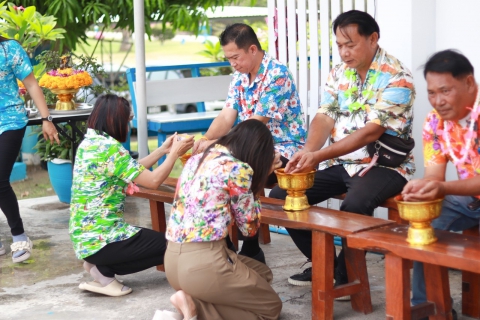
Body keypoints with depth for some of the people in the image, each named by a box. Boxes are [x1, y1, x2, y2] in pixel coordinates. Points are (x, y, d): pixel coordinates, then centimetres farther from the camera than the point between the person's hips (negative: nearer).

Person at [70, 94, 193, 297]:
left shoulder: (89, 142, 9)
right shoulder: (109, 147, -19)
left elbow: (133, 171, 17)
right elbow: (153, 181, -17)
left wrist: (162, 150, 17)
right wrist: (174, 153, -3)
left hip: (84, 235, 9)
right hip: (100, 238, -9)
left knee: (154, 239, 25)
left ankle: (99, 265, 8)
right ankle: (104, 272, -3)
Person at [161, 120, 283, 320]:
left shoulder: (197, 159, 13)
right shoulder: (238, 169, -10)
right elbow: (249, 227, 1)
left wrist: (257, 175, 29)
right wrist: (258, 176, 10)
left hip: (172, 259, 8)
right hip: (203, 261, -8)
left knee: (262, 273, 25)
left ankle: (191, 302, 2)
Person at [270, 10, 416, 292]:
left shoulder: (396, 77, -15)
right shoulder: (339, 73, 7)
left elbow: (371, 131, -24)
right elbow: (325, 118, -1)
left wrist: (319, 156, -31)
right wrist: (307, 153, -23)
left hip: (382, 164, -7)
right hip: (340, 163, 7)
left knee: (355, 204, -38)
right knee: (282, 195, -8)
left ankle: (348, 276, -12)